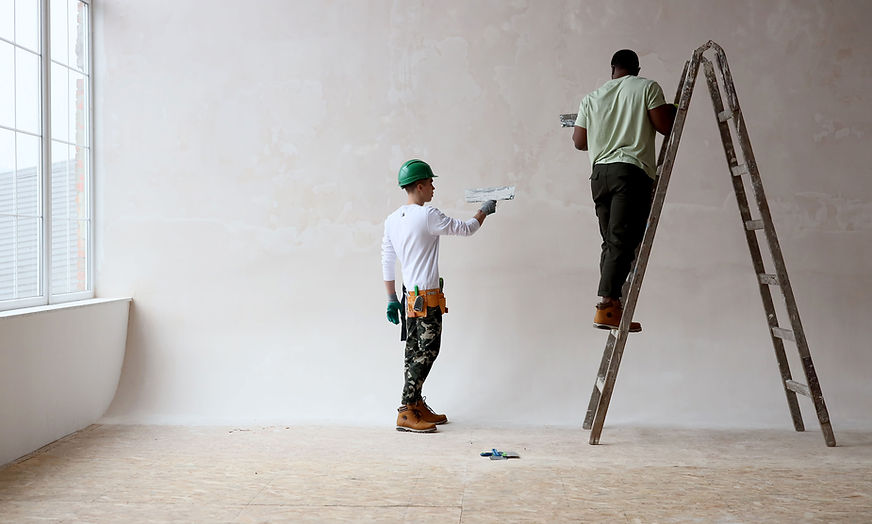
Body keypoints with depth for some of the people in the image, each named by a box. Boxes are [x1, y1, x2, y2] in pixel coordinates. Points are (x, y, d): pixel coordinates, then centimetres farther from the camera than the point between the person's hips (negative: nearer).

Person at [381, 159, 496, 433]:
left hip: (411, 297, 8)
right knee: (426, 351, -5)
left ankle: (417, 406, 22)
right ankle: (406, 413, -5)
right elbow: (465, 228, -4)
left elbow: (387, 261, 13)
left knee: (415, 353, 13)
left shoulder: (392, 220, 10)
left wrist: (392, 300, 18)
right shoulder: (427, 216, -14)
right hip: (428, 297, -8)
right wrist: (485, 210, 14)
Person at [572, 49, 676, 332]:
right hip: (632, 170, -5)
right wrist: (673, 111, 20)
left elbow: (579, 141, 15)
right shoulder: (647, 87, 7)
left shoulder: (591, 98, 18)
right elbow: (665, 126, -1)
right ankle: (606, 306, -21)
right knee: (624, 240, -12)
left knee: (610, 241, 8)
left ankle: (613, 308, 4)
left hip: (599, 173, 5)